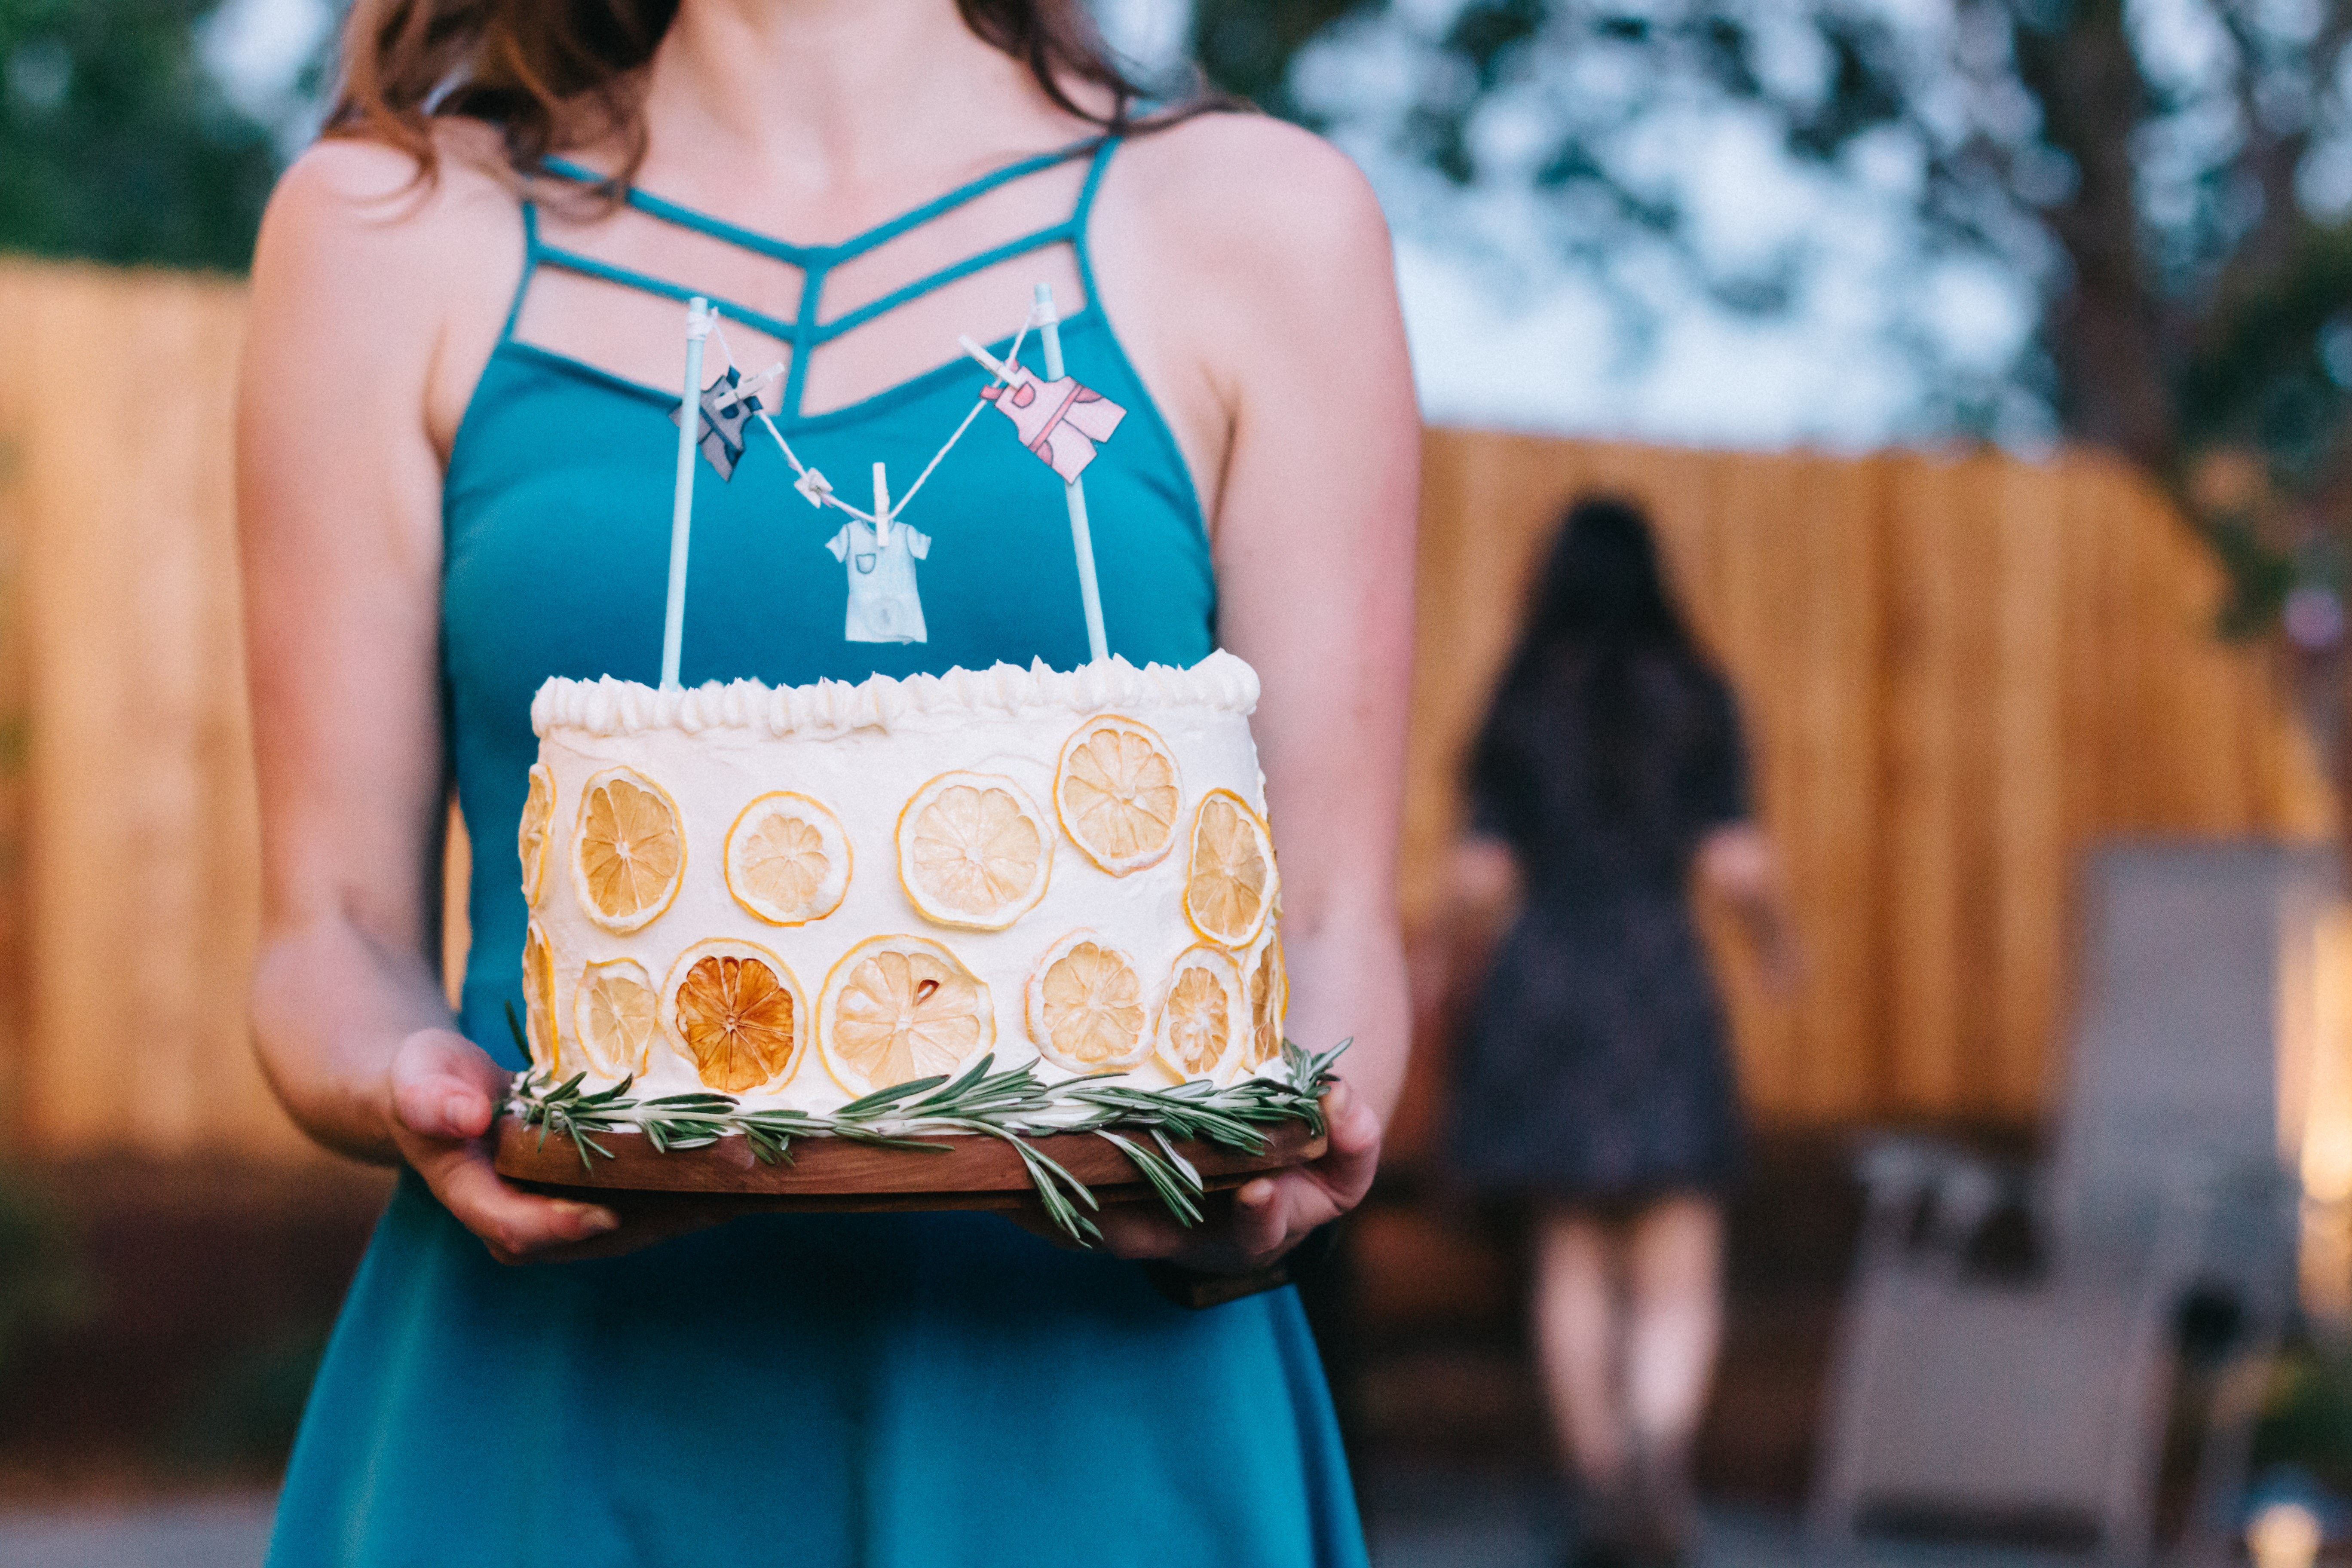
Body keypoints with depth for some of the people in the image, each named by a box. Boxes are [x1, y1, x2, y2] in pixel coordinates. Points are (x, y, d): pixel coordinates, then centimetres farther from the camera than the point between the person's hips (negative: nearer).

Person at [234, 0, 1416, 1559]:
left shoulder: (1262, 222, 5)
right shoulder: (388, 227, 7)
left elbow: (1332, 933, 4)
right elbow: (334, 936, 5)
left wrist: (1275, 1167, -18)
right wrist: (419, 1094, -18)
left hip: (1084, 1429, 0)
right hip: (551, 1421, 0)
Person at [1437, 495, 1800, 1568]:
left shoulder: (1518, 707, 3)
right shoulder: (1693, 699, 0)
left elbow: (1479, 881, -1)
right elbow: (1734, 865, -5)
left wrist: (1452, 950, 20)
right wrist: (1775, 937, 15)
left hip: (1540, 991, 2)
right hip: (1660, 985, -1)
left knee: (1571, 1265, 13)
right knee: (1677, 1281, -1)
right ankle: (1658, 1446, -28)